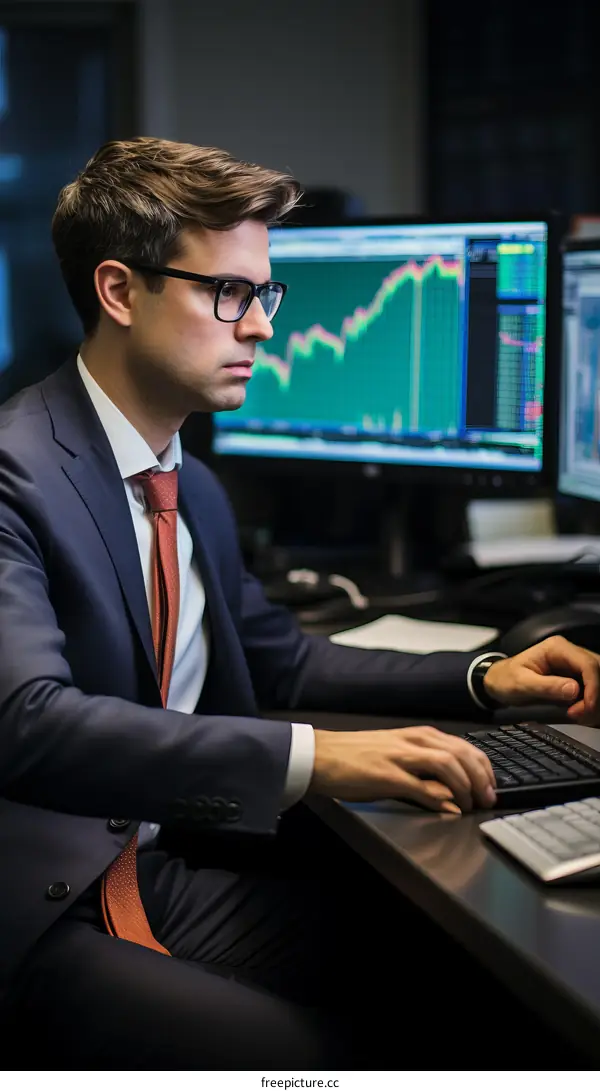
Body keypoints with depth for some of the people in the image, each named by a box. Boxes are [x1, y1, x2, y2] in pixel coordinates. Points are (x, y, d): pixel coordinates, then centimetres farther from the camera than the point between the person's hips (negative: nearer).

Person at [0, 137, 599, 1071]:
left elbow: (279, 660, 23)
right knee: (298, 1047, -26)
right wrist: (309, 758, -35)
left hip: (161, 869, 7)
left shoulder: (197, 491, 13)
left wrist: (480, 679, 9)